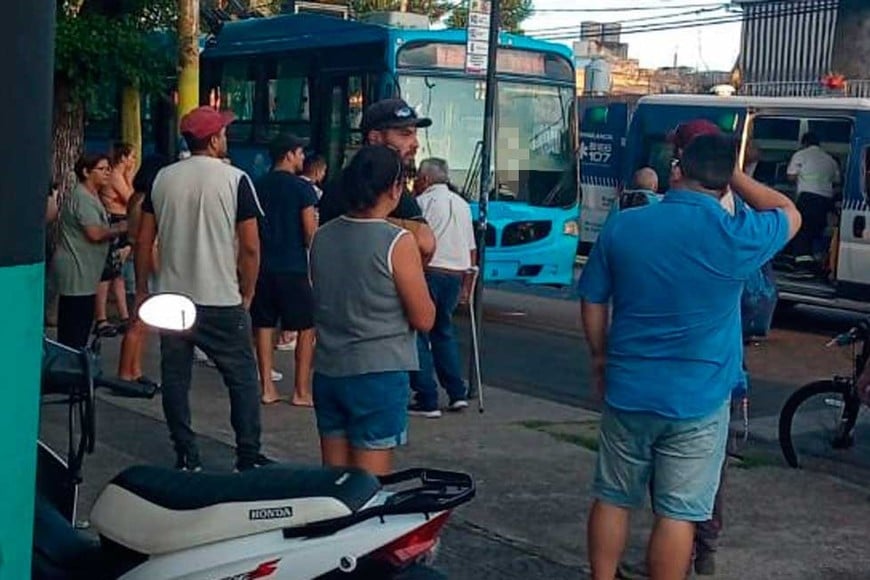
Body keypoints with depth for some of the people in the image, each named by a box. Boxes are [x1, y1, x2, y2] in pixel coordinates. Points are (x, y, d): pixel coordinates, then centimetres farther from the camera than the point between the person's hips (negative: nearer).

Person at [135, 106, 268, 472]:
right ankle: (248, 458, 6)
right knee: (243, 378, 6)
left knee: (175, 378, 11)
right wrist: (246, 294, 3)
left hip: (172, 298, 4)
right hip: (221, 301, -4)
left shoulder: (163, 179, 4)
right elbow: (250, 246, -9)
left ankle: (186, 458, 15)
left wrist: (141, 290, 14)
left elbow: (144, 240, 5)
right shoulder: (235, 180, -7)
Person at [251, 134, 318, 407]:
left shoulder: (256, 186, 7)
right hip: (293, 267, -5)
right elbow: (310, 233, -10)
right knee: (306, 329, 5)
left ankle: (268, 388, 12)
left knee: (264, 326, 10)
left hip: (262, 267, 5)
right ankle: (301, 391, 5)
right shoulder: (301, 187, -8)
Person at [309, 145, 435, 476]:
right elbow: (424, 319, -9)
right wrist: (415, 271, 5)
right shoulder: (398, 243, -14)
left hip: (327, 371, 6)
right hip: (379, 374, -6)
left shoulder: (322, 237, 4)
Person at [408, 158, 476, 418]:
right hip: (455, 274, 7)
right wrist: (466, 283, 23)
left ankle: (427, 401, -4)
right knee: (443, 331, 21)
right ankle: (457, 393, 17)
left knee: (419, 334, -1)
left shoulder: (423, 202, -4)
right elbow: (472, 249, 19)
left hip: (429, 272, -7)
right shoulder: (462, 205, 17)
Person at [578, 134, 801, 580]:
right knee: (678, 512, 5)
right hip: (699, 399, -3)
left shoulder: (622, 226, -4)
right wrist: (735, 175, 10)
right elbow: (789, 213, 9)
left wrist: (601, 357, 19)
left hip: (627, 391, 3)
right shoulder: (737, 236, -12)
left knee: (612, 498, 17)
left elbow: (592, 301, 5)